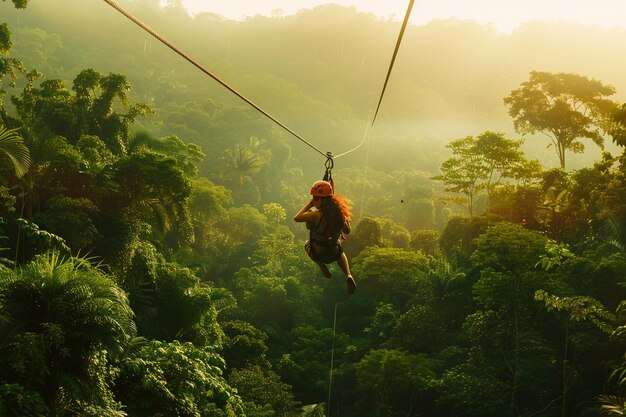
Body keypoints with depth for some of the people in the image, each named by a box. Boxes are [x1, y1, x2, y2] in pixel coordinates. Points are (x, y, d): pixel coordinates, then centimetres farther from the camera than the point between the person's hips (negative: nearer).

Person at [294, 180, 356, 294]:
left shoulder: (318, 215, -30)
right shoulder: (339, 212, -14)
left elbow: (296, 218, -19)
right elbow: (347, 231, 1)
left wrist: (309, 204, -8)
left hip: (318, 255, -2)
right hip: (334, 254, 3)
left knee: (307, 244, 34)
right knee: (339, 251, 41)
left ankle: (322, 266, 13)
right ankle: (348, 276, 15)